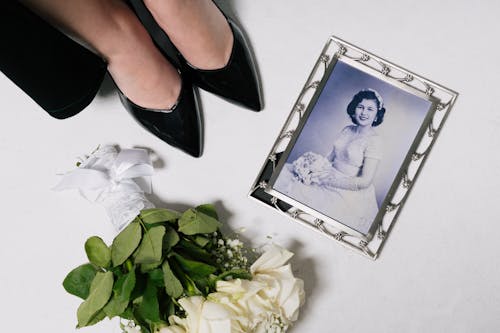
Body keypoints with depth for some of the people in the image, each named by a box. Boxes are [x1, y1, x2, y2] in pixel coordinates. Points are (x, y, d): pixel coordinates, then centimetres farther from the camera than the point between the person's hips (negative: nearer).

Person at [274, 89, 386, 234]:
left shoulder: (374, 141, -12)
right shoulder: (347, 130, 9)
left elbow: (365, 181, -16)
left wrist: (329, 180, -20)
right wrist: (317, 165, -5)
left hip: (348, 192, -7)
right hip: (330, 174, 8)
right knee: (282, 173, -8)